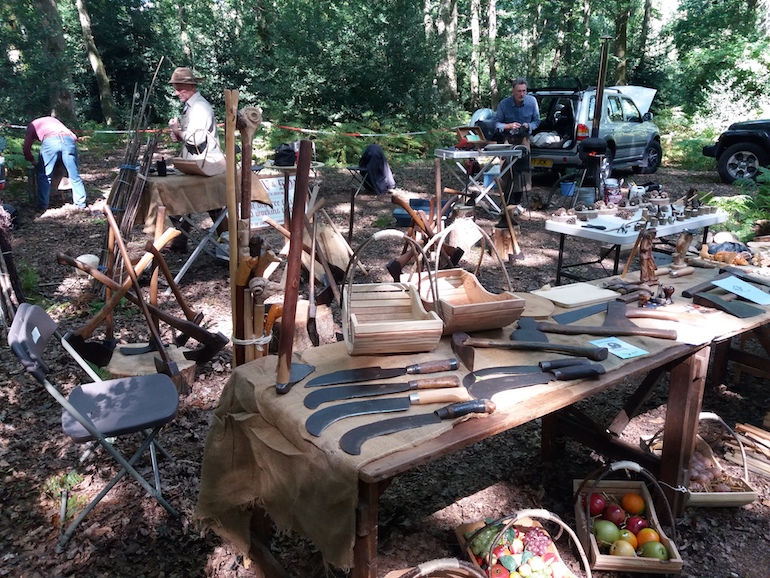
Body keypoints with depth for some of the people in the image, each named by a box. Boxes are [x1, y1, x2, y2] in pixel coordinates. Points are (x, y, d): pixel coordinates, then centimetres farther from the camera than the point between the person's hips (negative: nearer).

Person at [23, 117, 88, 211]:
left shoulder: (32, 125, 31)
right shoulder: (53, 119, 42)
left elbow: (26, 149, 22)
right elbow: (74, 137, 31)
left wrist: (34, 162, 34)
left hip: (50, 141, -3)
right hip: (69, 139, 3)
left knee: (44, 176, 9)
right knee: (74, 175, 8)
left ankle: (42, 206, 11)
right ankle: (81, 204, 12)